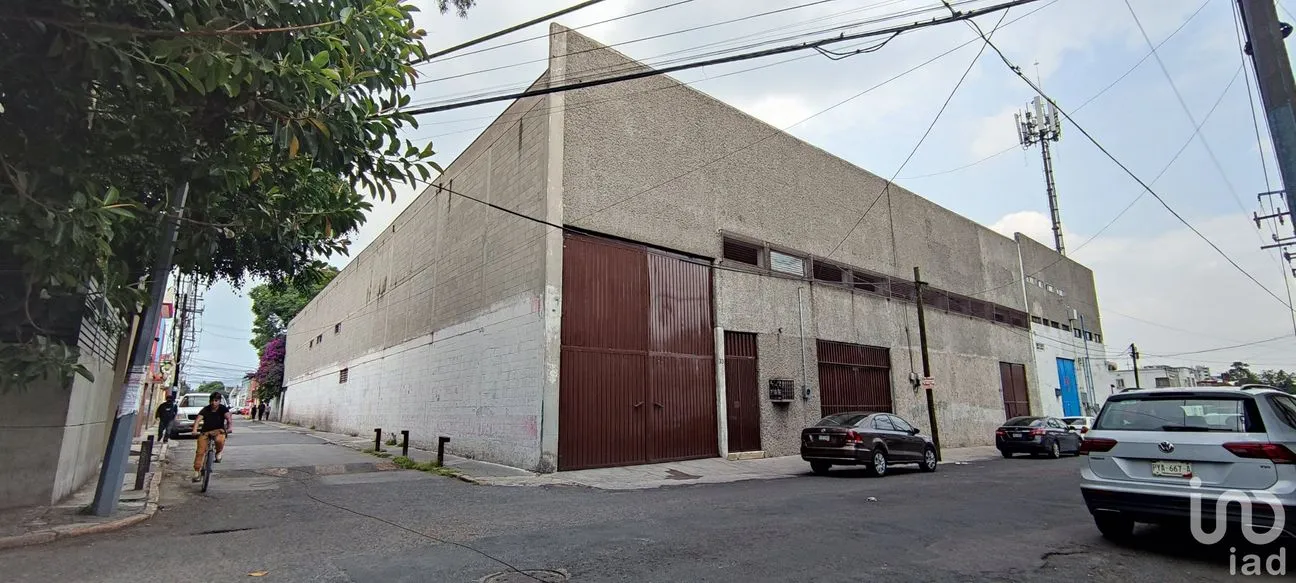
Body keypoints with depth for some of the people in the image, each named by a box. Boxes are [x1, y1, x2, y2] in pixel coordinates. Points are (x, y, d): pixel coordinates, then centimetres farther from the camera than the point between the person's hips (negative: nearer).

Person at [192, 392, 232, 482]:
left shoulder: (223, 408, -7)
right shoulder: (206, 409, -3)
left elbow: (229, 417, -22)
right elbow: (198, 419, -15)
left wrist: (230, 427, -41)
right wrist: (194, 430, -33)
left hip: (218, 430, -2)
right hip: (205, 431, 2)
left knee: (219, 440, -35)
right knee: (200, 451, -7)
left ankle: (218, 453, -4)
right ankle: (197, 471, 4)